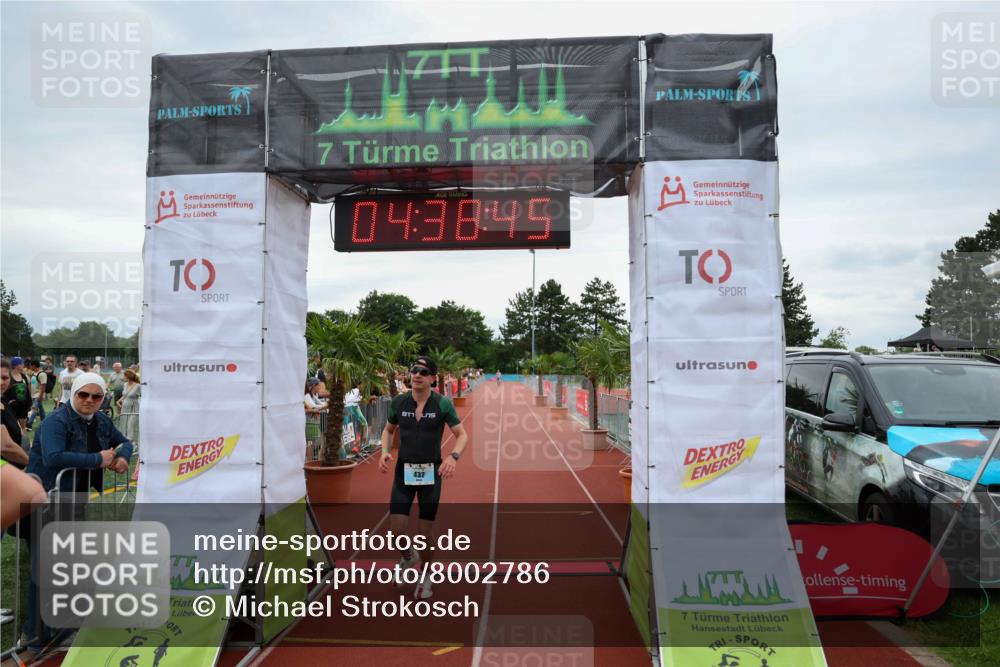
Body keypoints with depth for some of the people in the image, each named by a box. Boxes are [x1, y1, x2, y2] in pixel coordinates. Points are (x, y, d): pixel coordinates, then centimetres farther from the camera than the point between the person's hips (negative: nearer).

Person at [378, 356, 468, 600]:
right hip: (404, 470, 2)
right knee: (397, 528, -6)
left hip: (431, 472, -1)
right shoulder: (398, 402, -4)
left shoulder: (442, 404, -10)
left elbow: (462, 435, -5)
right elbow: (388, 430, 13)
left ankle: (425, 576, 31)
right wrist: (385, 451, -6)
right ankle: (407, 556, 30)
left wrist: (453, 456, -25)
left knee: (426, 531, 4)